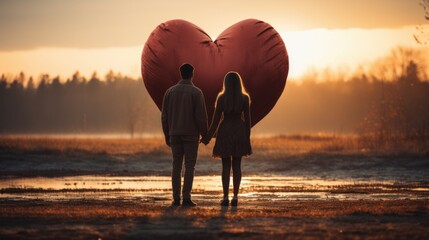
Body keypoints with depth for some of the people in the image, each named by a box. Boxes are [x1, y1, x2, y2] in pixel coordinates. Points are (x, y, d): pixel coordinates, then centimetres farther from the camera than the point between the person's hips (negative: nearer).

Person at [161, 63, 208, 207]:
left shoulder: (170, 91, 4)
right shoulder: (196, 92, -8)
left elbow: (164, 116, 5)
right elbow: (201, 115, -11)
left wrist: (167, 135, 13)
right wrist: (204, 134, -1)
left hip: (175, 135, 3)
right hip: (191, 134, -3)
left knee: (176, 165, 7)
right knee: (189, 166, 0)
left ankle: (176, 198, 3)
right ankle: (186, 198, -6)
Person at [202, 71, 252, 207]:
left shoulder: (221, 98, -8)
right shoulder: (245, 98, -4)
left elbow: (216, 119, -8)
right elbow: (247, 119, -3)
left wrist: (208, 137, 1)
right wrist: (247, 139, 4)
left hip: (225, 133, -1)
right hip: (239, 133, 1)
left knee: (226, 166, 3)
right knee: (237, 165, 8)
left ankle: (225, 197, -2)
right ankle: (235, 196, 1)